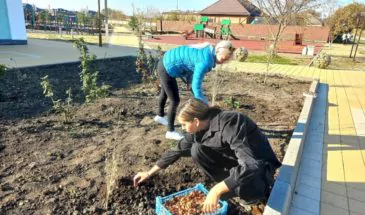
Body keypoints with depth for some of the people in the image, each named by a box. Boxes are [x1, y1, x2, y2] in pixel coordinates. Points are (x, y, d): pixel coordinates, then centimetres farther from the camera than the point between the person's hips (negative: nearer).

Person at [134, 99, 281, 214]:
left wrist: (216, 191, -42)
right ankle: (232, 185, 1)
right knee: (197, 150, -13)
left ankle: (258, 191, -1)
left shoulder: (229, 124, -34)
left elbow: (249, 165, -42)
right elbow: (177, 151, 0)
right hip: (235, 159, 6)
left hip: (259, 165, -6)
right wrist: (149, 173, 5)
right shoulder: (199, 129, -11)